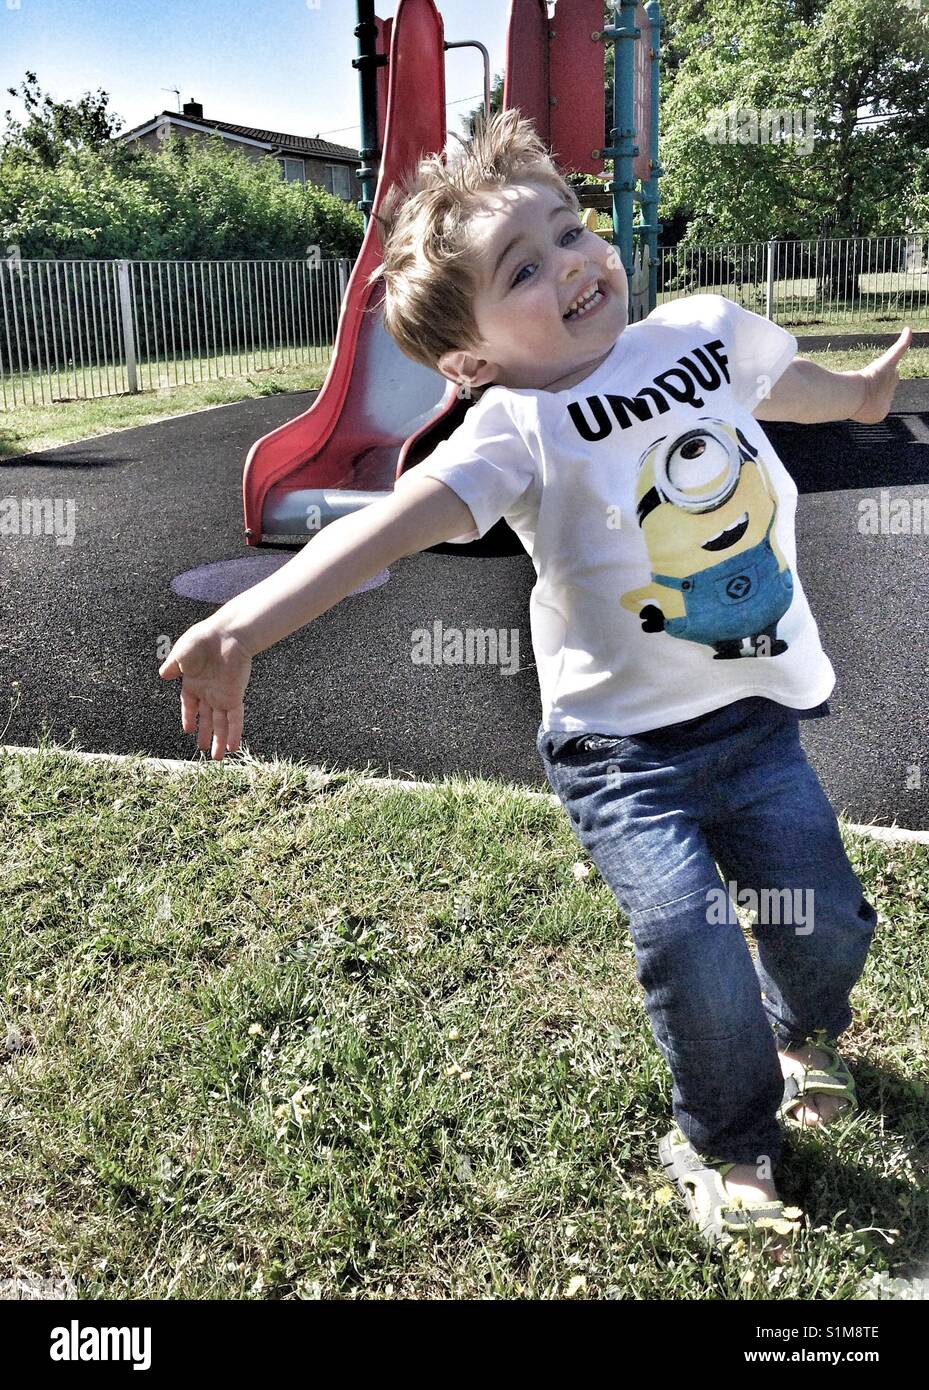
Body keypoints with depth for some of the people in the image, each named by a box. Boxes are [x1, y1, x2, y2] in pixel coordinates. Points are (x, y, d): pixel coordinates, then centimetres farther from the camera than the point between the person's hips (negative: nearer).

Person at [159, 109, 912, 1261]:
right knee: (688, 937, -19)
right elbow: (392, 520, -36)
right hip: (620, 744, -4)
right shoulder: (519, 430, -19)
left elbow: (788, 381, 22)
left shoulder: (706, 331, -2)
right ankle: (725, 1144, 16)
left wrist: (866, 390, 44)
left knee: (828, 924, 8)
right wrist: (247, 621, -52)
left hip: (757, 713, 5)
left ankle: (802, 1032, 49)